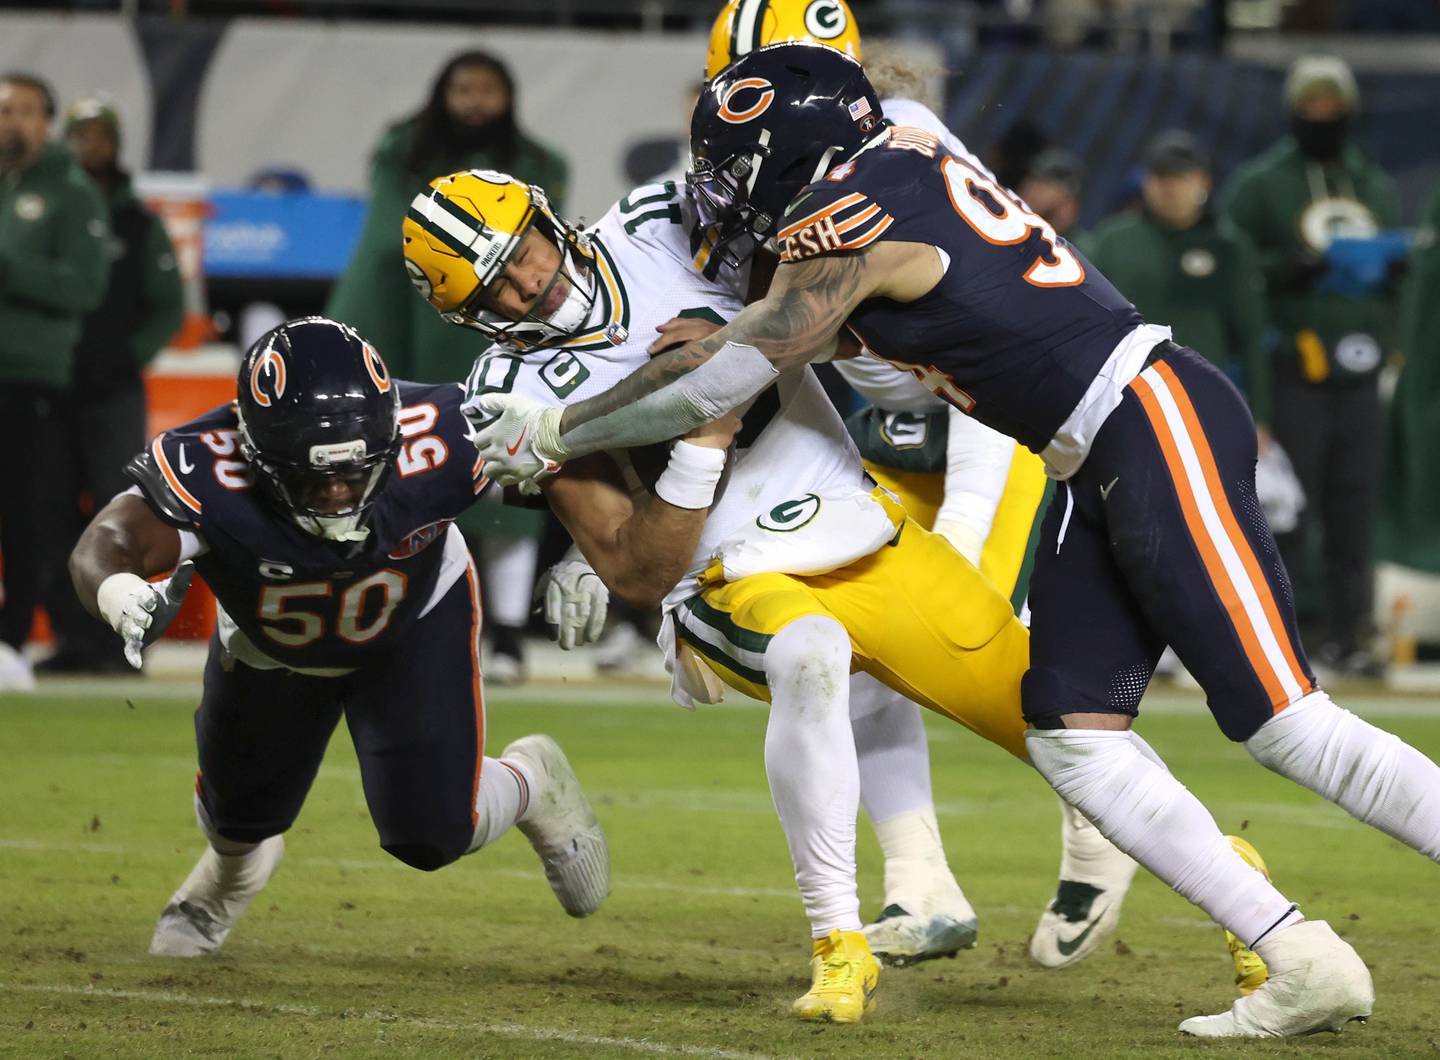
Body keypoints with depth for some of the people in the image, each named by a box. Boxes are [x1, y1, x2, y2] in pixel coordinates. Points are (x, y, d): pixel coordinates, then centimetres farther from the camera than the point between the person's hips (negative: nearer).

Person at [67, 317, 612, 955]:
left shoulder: (442, 439, -39)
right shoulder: (209, 473, -44)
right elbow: (106, 545, -54)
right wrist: (119, 594, -75)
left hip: (415, 627, -1)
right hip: (266, 649, 1)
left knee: (430, 835, -10)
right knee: (241, 811, 22)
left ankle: (533, 785, 26)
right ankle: (231, 871, 62)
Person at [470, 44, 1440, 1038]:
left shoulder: (851, 218, -11)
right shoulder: (901, 166, 16)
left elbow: (725, 378, -7)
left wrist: (556, 431, 4)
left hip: (1156, 427, -10)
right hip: (1100, 469, 10)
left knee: (1282, 722, -13)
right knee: (1071, 738, 3)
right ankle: (1308, 965, 1)